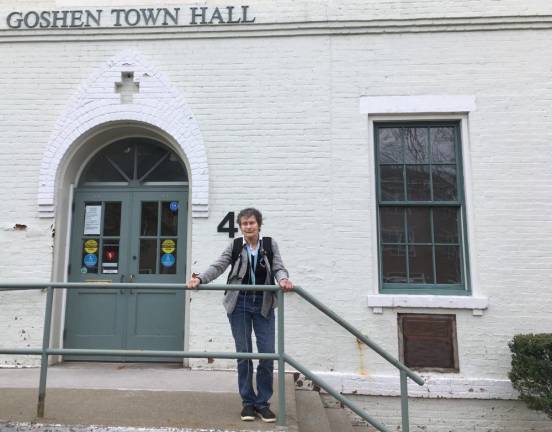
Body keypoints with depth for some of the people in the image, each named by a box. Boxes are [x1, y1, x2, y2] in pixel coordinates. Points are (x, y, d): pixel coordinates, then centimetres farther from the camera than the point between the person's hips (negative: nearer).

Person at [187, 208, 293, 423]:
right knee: (243, 354, 7)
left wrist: (283, 280, -26)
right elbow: (218, 266, -6)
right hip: (239, 304, 0)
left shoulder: (270, 244, 3)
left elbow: (278, 267, -3)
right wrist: (199, 278, -23)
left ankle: (263, 402, 19)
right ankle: (248, 401, 22)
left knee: (267, 354, 1)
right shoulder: (234, 246, 1)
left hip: (264, 305, 1)